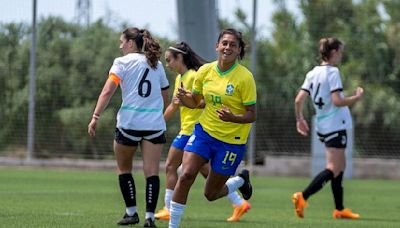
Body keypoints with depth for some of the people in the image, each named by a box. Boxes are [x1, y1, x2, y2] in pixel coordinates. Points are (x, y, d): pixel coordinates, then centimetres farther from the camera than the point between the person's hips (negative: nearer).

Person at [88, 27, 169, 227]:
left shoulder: (122, 62, 0)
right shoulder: (157, 65, 15)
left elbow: (107, 91, -11)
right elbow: (165, 99, 20)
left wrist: (95, 117, -13)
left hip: (129, 123, -3)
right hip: (155, 124, 3)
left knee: (124, 168, 16)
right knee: (151, 172, -2)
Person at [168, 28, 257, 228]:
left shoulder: (245, 77, -14)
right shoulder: (205, 71, -2)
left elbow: (252, 115, -12)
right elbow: (194, 102, 11)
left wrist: (233, 118, -32)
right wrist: (183, 98, -12)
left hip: (232, 140, -3)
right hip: (204, 130, 3)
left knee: (211, 194, 4)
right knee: (186, 175, -17)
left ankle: (241, 181, 36)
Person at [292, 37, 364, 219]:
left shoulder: (312, 73, 9)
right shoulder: (332, 72, -13)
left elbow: (298, 100, 4)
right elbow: (337, 101, -20)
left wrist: (300, 119, 15)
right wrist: (356, 97, -6)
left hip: (323, 127, 9)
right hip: (335, 126, -9)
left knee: (340, 166, 17)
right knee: (333, 169, -10)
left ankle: (340, 209, 19)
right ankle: (303, 196, -25)